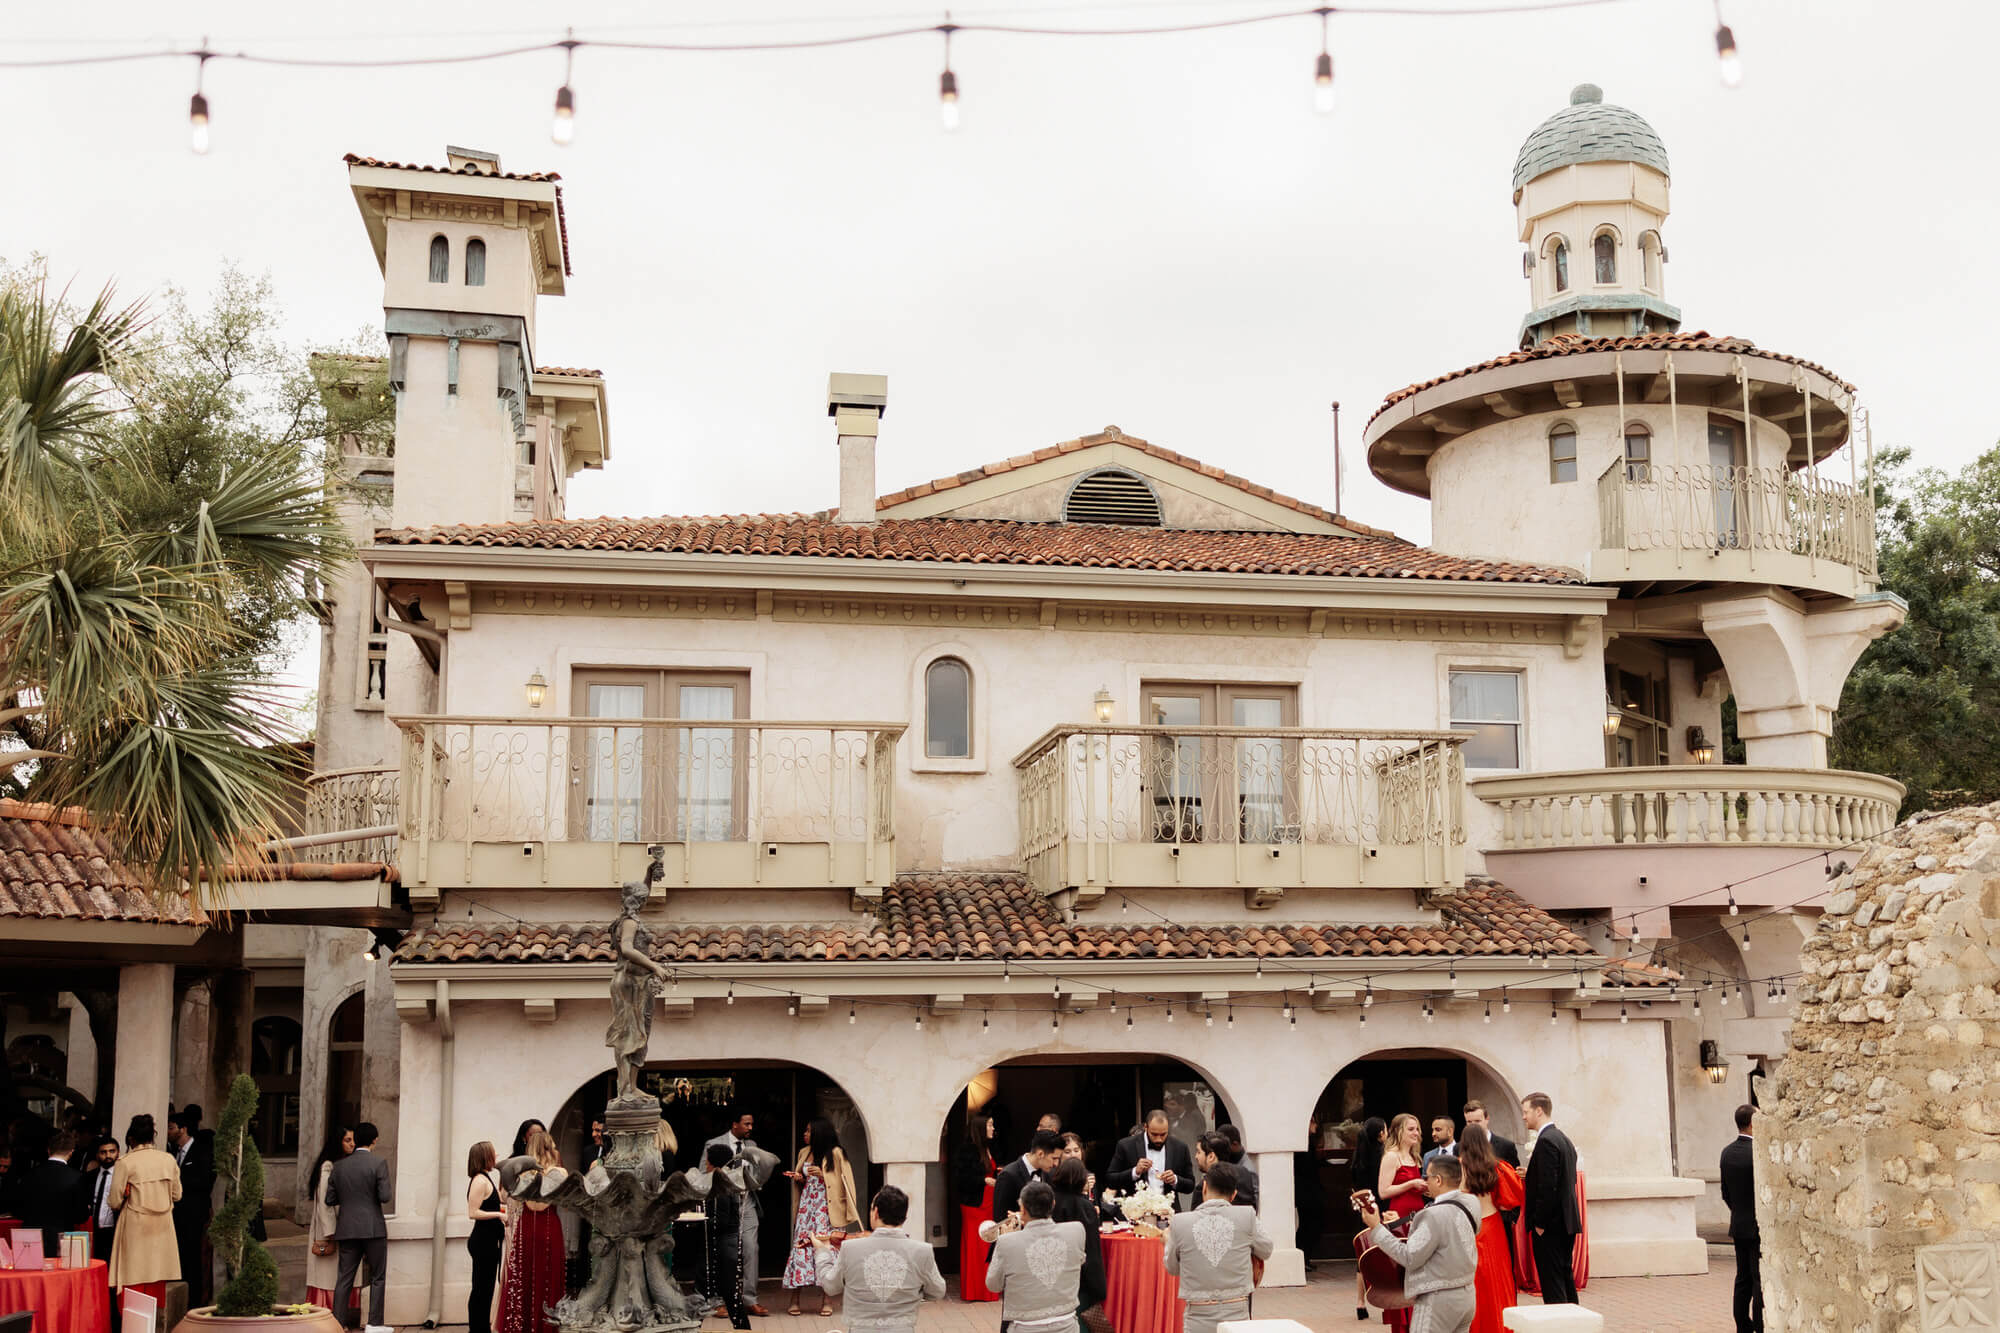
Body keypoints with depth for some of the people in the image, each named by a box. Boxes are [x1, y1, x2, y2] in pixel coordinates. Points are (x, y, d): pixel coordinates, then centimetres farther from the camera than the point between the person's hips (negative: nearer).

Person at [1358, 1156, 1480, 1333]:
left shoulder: (1436, 1215, -21)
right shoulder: (1469, 1205, 2)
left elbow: (1410, 1258, -19)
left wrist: (1376, 1228, -16)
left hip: (1439, 1300, -8)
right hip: (1467, 1295, 8)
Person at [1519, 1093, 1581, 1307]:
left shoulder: (1546, 1141, -16)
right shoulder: (1563, 1139, 14)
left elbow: (1547, 1187, -21)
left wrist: (1539, 1223, -16)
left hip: (1550, 1226, -10)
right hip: (1567, 1221, 10)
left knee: (1552, 1284, -6)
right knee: (1565, 1278, 15)